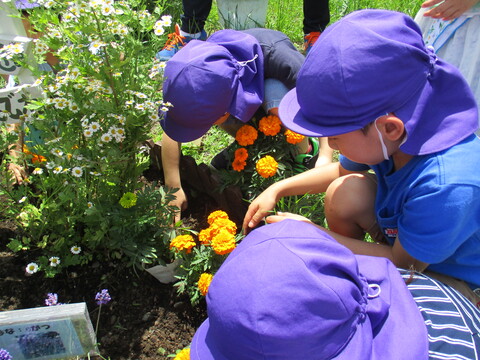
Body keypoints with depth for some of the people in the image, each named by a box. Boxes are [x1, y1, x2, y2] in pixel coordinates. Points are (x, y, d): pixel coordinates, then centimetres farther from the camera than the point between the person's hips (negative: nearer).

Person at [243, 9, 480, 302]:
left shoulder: (447, 185, -41)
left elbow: (402, 264, -26)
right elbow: (342, 170, 3)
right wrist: (277, 190, -5)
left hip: (456, 280, -5)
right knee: (345, 193, -20)